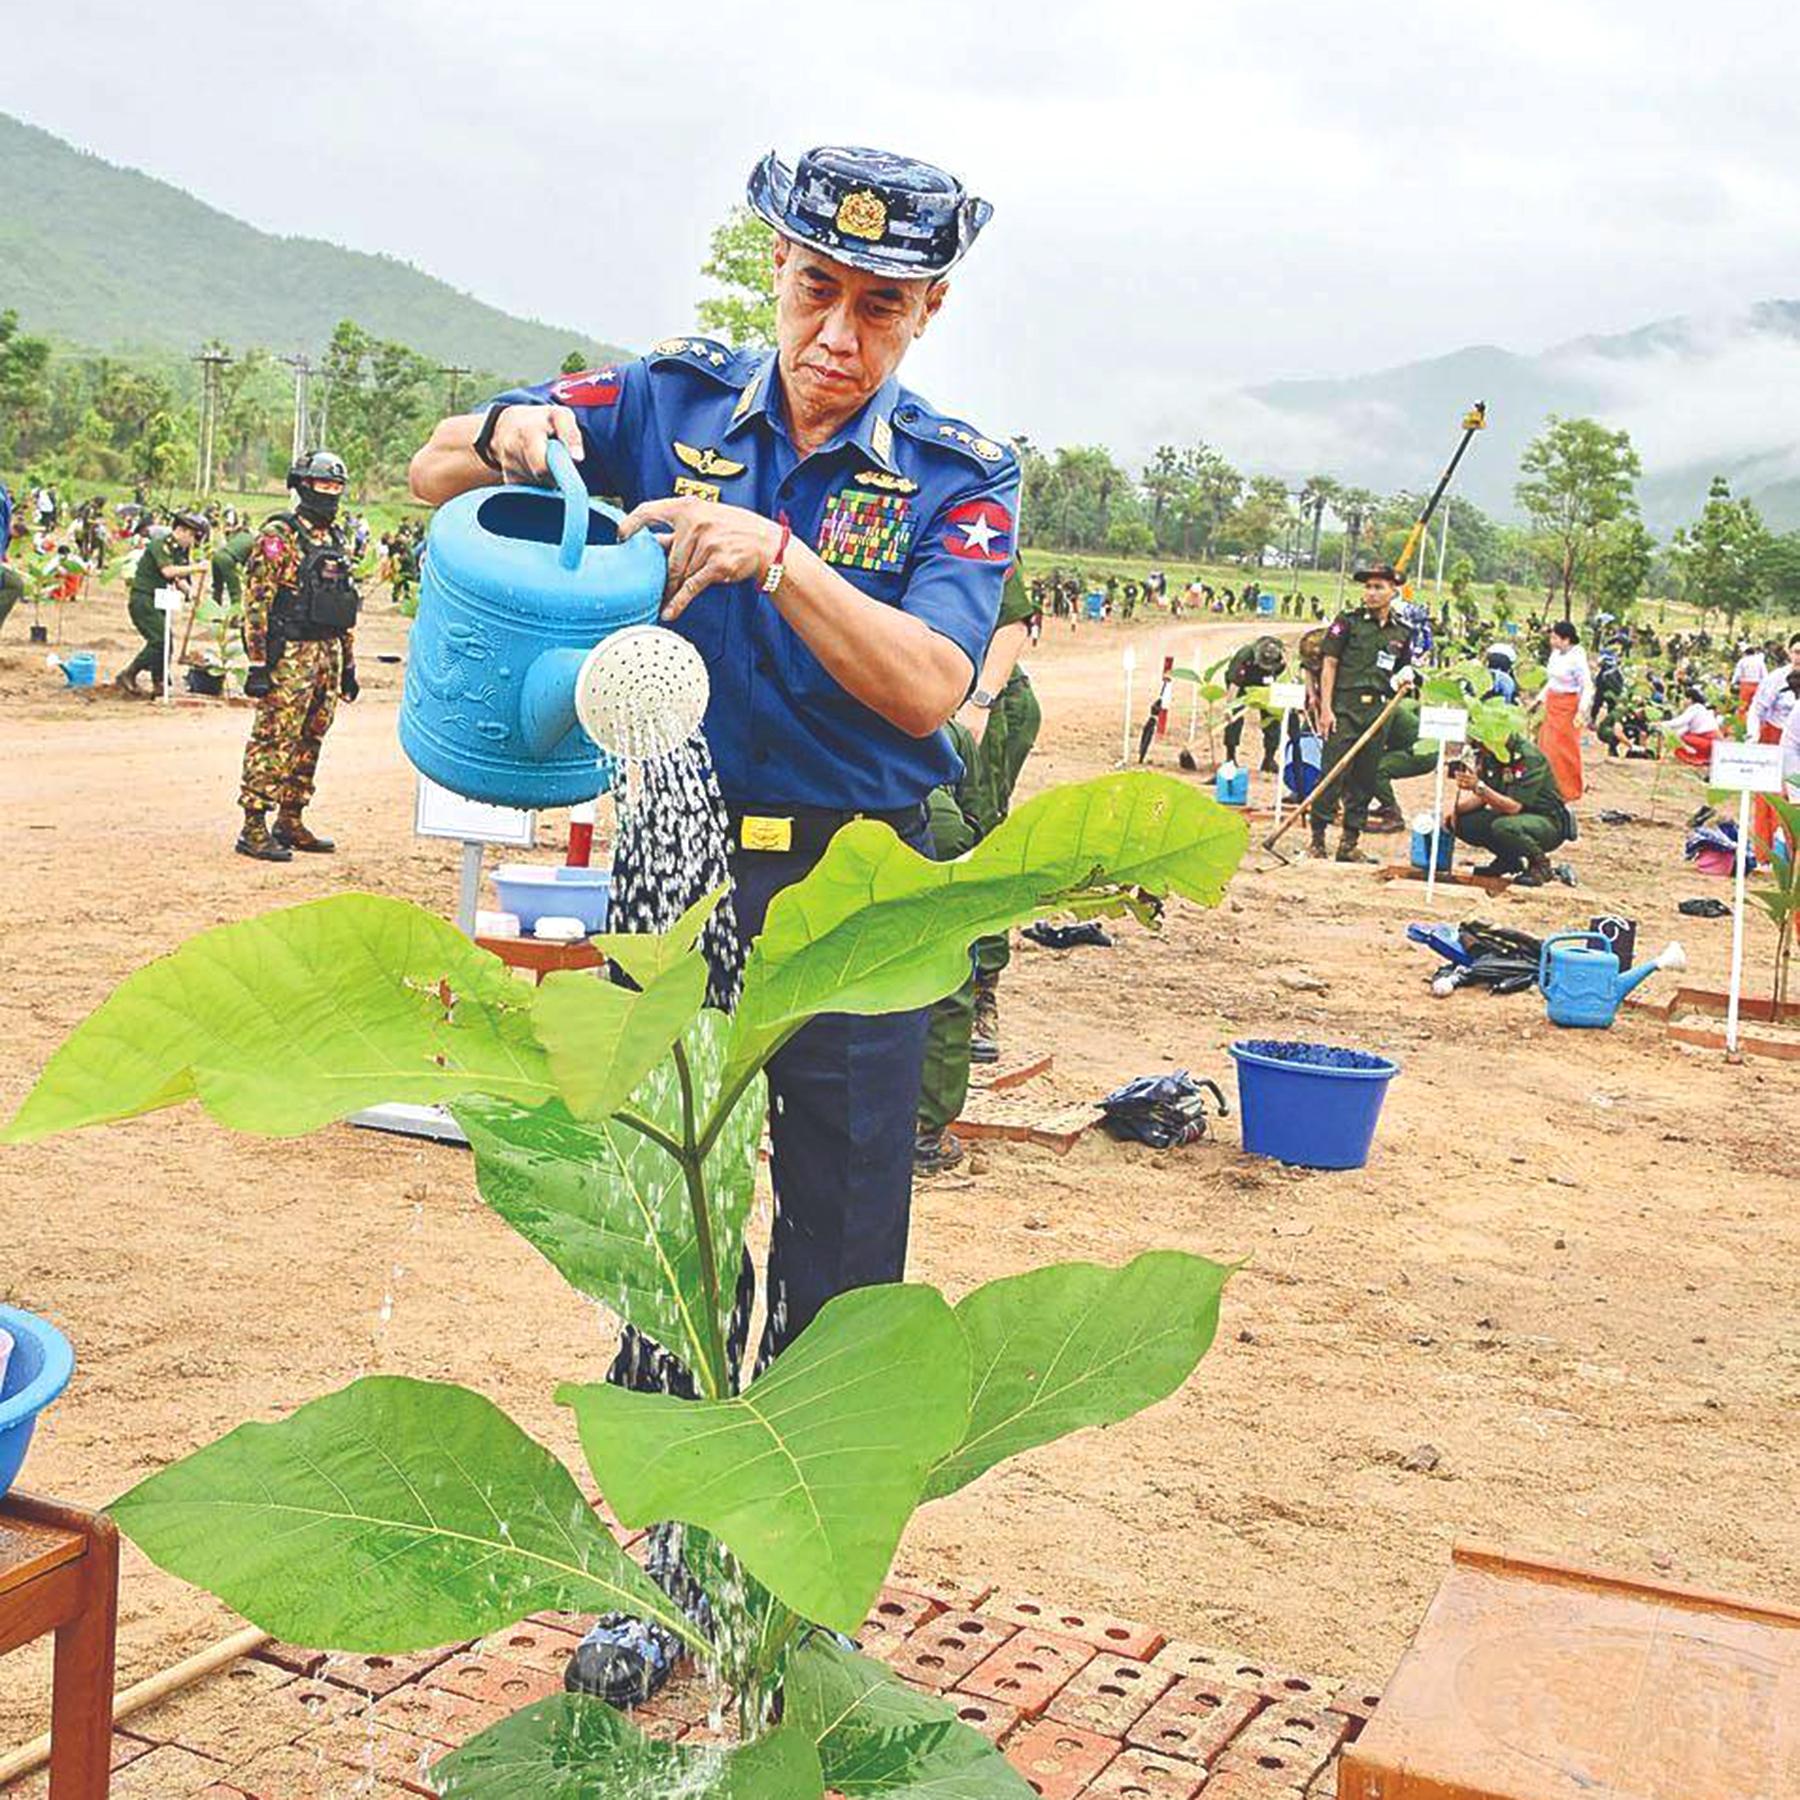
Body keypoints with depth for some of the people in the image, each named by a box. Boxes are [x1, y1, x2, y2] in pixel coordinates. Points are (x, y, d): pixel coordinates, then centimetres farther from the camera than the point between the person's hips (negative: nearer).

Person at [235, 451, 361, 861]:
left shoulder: (338, 541, 16)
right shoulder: (279, 536, -8)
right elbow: (256, 600, -13)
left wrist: (349, 664, 18)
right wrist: (257, 663, -18)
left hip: (328, 654, 8)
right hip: (289, 655, -8)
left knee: (310, 742, 12)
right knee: (273, 741, -7)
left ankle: (290, 822, 20)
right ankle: (254, 829, -5)